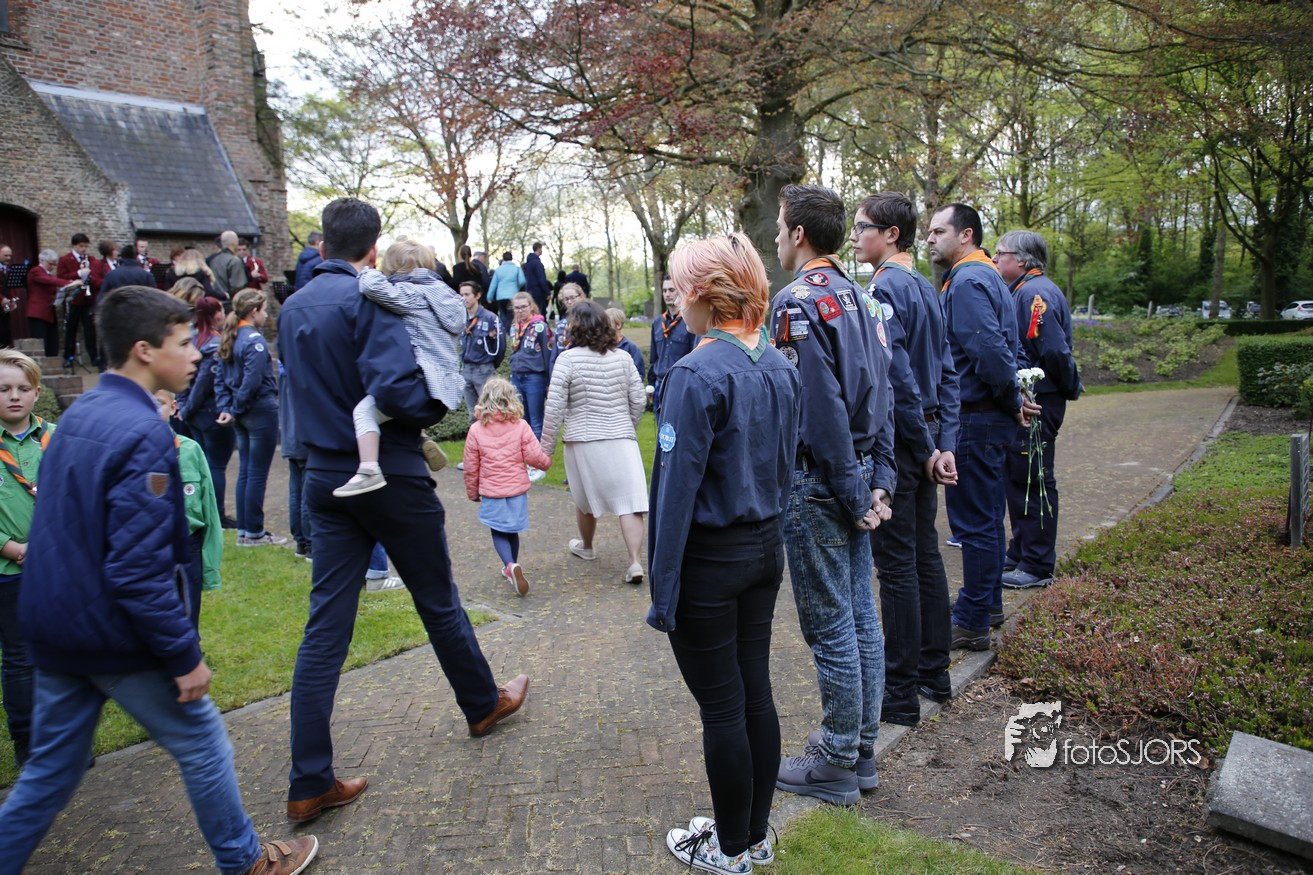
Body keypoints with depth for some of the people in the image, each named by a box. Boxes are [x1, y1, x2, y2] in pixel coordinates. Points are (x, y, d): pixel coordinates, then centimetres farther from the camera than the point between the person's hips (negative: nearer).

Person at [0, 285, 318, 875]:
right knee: (202, 742, 10)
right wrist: (184, 655, -18)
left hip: (52, 627, 8)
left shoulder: (78, 414, 5)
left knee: (50, 767, 20)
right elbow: (138, 569, -26)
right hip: (113, 636, -8)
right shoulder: (143, 433, -23)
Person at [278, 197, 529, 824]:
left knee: (326, 624, 6)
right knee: (438, 600, 13)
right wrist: (438, 405, -8)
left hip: (325, 479, 6)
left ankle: (310, 783, 10)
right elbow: (393, 385, -26)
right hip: (389, 477, -6)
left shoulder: (292, 309, 9)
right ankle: (483, 704, 35)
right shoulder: (368, 298, -15)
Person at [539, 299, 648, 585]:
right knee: (629, 501, -1)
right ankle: (635, 562, -8)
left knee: (585, 499, 19)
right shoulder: (622, 358, 2)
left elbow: (555, 408, -9)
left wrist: (547, 447, -1)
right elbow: (639, 401, 5)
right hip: (621, 440, 1)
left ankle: (586, 547, 40)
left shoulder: (568, 359, -8)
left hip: (583, 441, -1)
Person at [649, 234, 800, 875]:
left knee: (721, 708, 7)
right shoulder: (780, 367, 5)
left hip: (710, 560, -8)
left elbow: (677, 489, -19)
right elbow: (785, 467, 11)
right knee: (755, 692, 17)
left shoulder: (697, 375, -19)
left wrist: (662, 590, -14)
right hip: (766, 551, 8)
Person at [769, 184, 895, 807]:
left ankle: (836, 766, 16)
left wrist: (853, 495, -14)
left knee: (830, 628, 2)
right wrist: (877, 482, 7)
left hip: (820, 482, -9)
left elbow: (821, 409, -21)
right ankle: (861, 753, 29)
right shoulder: (858, 297, 12)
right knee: (860, 617, 15)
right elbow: (881, 397, 10)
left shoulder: (798, 300, -15)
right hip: (856, 479, 9)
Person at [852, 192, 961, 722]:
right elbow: (947, 373, 13)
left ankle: (900, 693, 9)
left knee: (896, 565, -1)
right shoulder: (927, 289, 14)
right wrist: (944, 443, 9)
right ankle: (934, 672, 29)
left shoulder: (884, 287, -15)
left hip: (897, 441, -9)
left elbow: (897, 375, -21)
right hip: (926, 441, 9)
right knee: (925, 554, 16)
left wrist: (926, 448, -12)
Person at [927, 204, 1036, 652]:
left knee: (974, 520, -3)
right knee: (985, 515, 19)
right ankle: (987, 601, 34)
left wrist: (1011, 401, -14)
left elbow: (990, 350, -26)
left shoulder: (967, 282, -16)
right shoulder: (986, 276, 17)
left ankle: (972, 624, 6)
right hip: (989, 416, 11)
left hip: (976, 420, -11)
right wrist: (1013, 399, 12)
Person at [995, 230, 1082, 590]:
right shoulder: (1023, 291, 16)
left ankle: (1037, 567, 6)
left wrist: (1070, 388, -9)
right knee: (1017, 478, 17)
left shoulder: (1036, 293, -17)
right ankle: (1020, 552, 30)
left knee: (1033, 482, -3)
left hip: (1037, 405, -10)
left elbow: (1054, 351, -22)